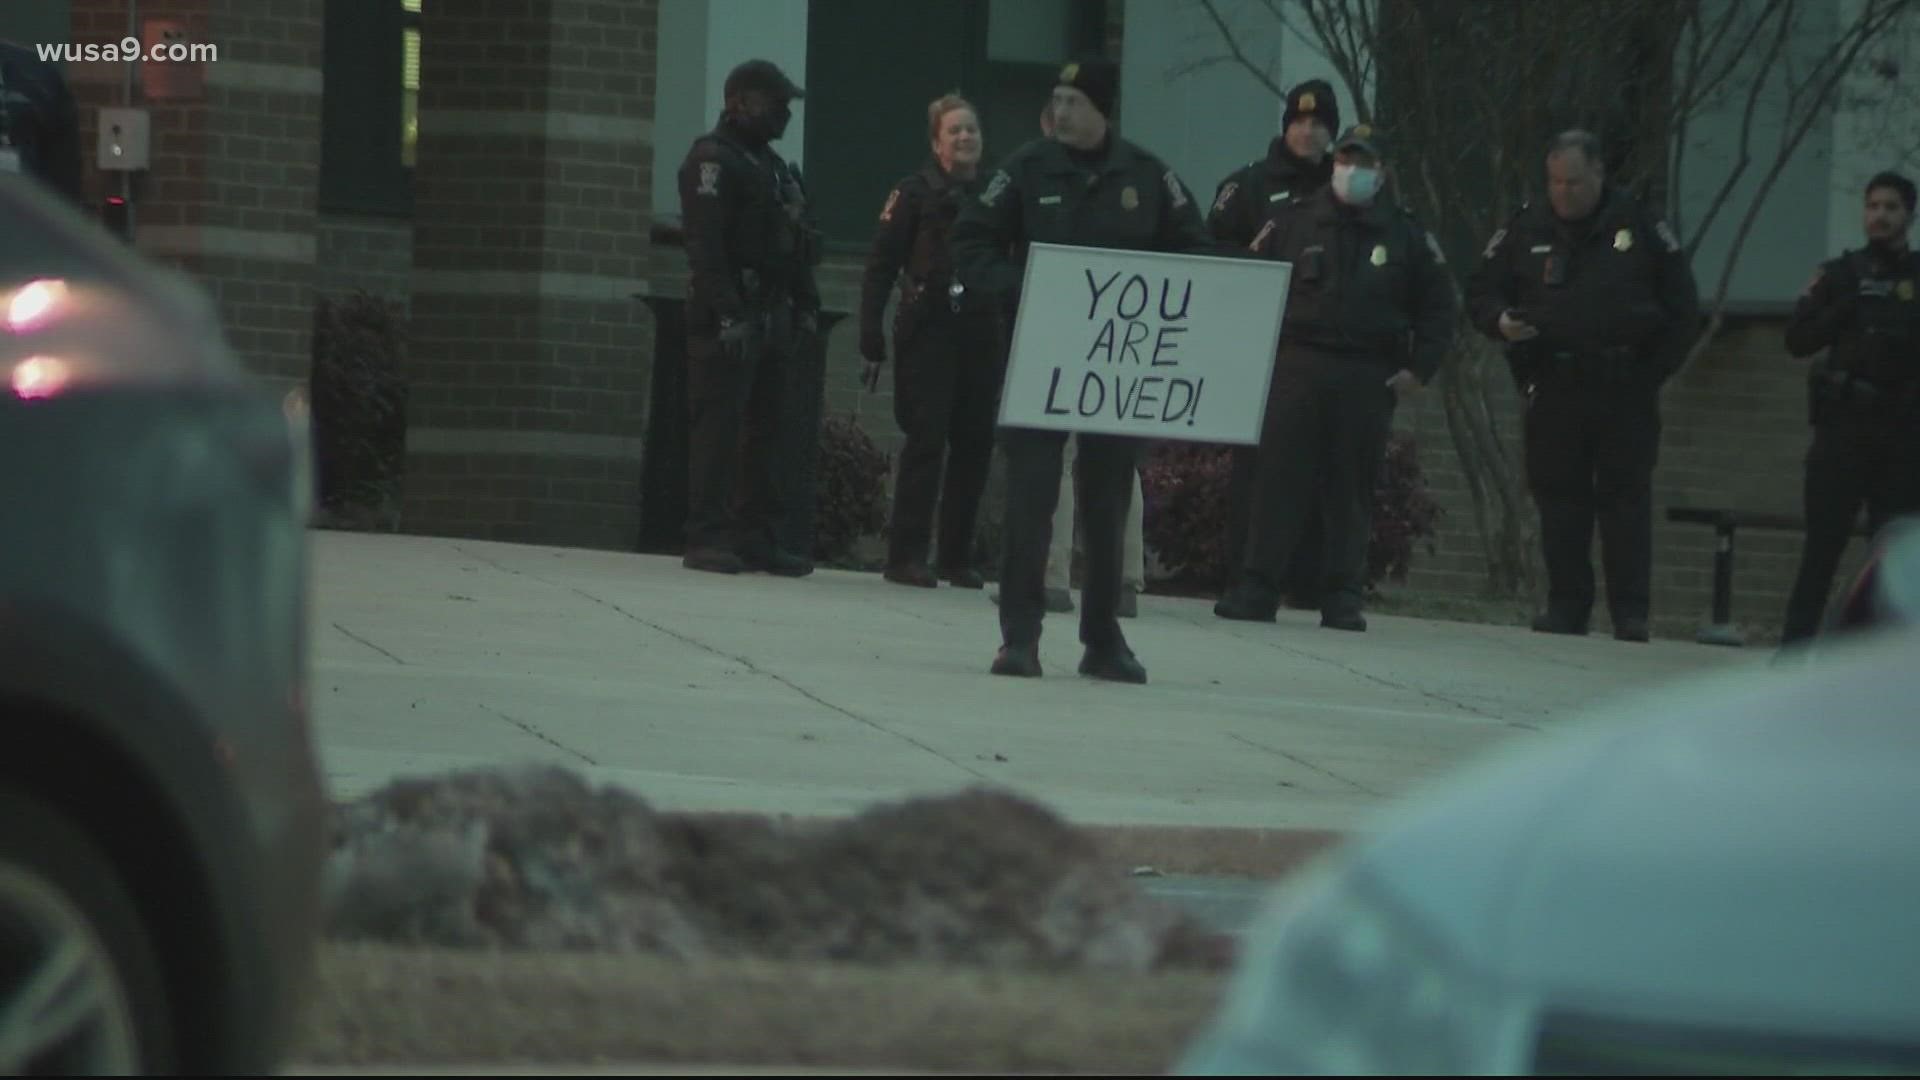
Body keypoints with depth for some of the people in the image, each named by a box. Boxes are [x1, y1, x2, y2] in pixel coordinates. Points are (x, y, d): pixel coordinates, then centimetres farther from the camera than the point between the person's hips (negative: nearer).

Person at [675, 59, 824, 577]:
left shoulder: (771, 166, 21)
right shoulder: (713, 160, -8)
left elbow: (798, 243, 24)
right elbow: (706, 244, -18)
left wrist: (805, 305, 14)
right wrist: (727, 315, -24)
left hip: (771, 315, 9)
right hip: (728, 316, -9)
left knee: (764, 428, 9)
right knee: (718, 426, -10)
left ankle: (756, 536, 12)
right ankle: (707, 538, -10)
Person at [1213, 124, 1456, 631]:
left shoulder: (1405, 234, 10)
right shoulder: (1294, 221, 8)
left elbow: (1439, 306, 15)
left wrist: (1419, 369, 6)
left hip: (1368, 379, 0)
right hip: (1297, 366, 0)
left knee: (1352, 488, 1)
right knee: (1277, 479, -5)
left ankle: (1345, 598, 5)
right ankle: (1256, 587, -4)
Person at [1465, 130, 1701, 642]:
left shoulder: (1640, 228, 5)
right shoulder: (1526, 231, 9)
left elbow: (1682, 308, 8)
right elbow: (1480, 292, 14)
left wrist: (1654, 371, 1)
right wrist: (1500, 321, -8)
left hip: (1625, 390, -2)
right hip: (1553, 389, 2)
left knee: (1626, 499, -3)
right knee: (1558, 498, 1)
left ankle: (1631, 613, -2)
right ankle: (1566, 605, 6)